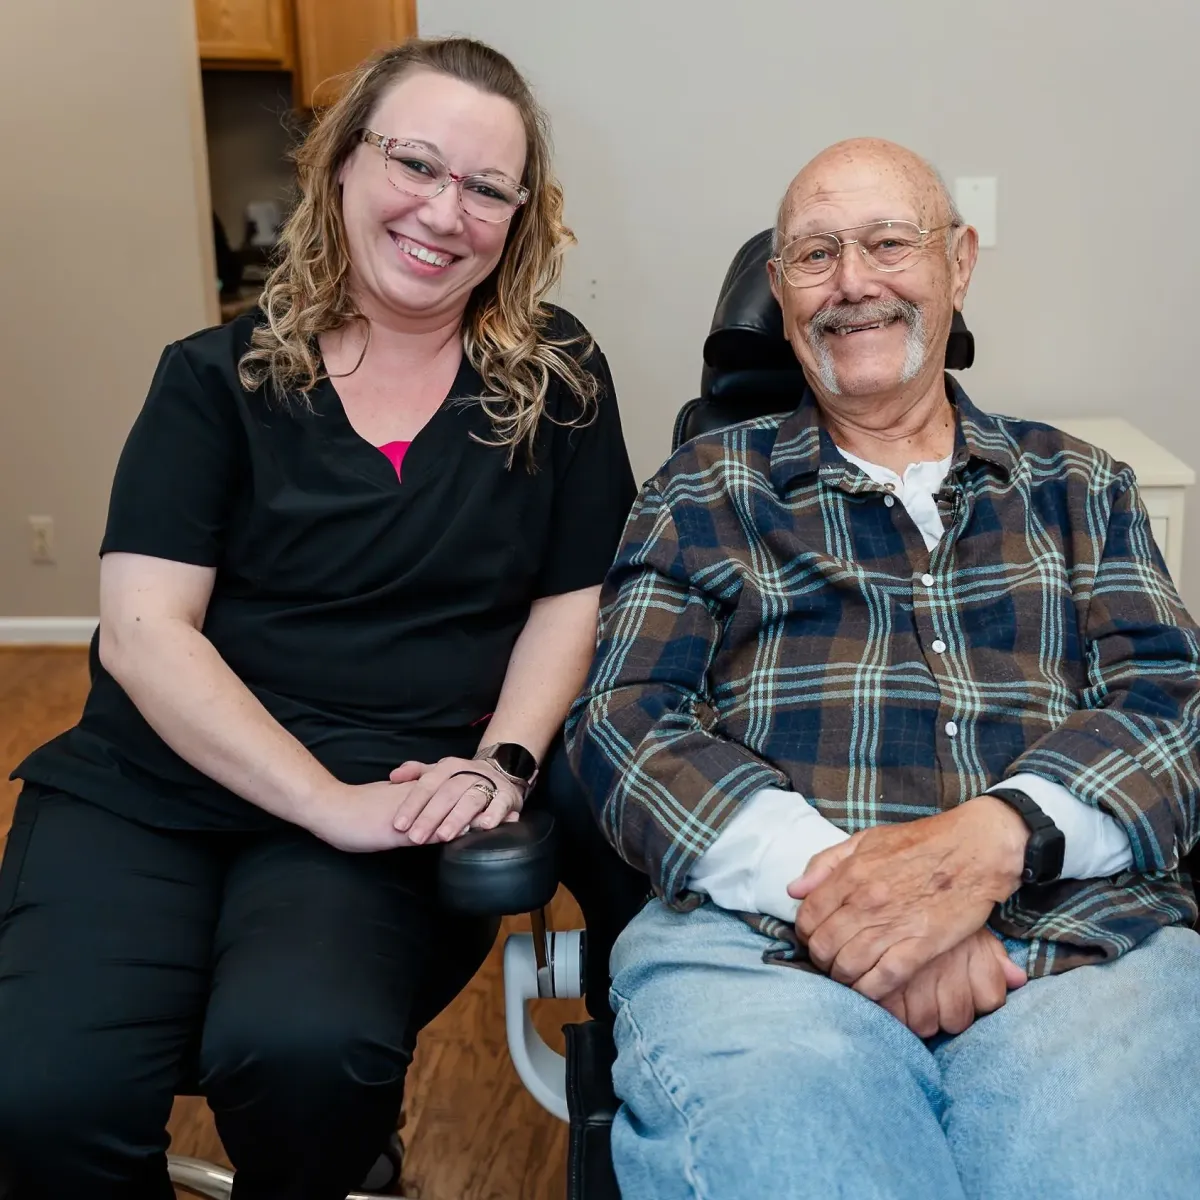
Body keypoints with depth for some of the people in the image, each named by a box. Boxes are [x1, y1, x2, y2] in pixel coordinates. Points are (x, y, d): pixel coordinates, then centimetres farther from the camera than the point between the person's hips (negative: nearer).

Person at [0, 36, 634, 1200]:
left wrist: (500, 762, -12)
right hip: (147, 785, 1)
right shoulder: (219, 377, 4)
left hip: (404, 800, 0)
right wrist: (333, 801, -16)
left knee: (302, 1048, -31)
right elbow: (143, 627, -5)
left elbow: (574, 599, 7)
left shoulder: (558, 379, 7)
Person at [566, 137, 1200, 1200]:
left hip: (1086, 938, 2)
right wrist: (823, 872, -14)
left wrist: (996, 837, -14)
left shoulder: (1079, 487, 21)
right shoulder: (706, 494, 17)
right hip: (761, 940, -1)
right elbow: (625, 720, 5)